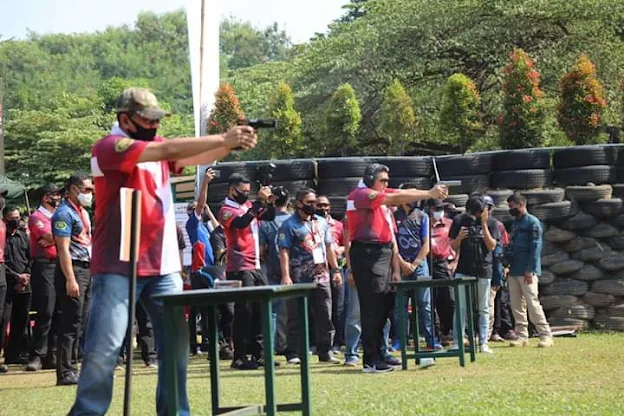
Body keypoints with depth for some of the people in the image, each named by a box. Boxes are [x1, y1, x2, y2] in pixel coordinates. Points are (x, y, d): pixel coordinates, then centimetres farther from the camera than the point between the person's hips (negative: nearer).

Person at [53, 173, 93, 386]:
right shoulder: (64, 213, -10)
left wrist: (92, 272, 17)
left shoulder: (83, 212, 19)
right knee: (70, 323, -9)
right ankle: (65, 373, -7)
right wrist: (70, 280, -23)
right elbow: (64, 249, -17)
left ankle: (70, 367, 17)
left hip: (86, 270, 9)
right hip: (72, 269, -9)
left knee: (78, 322, 11)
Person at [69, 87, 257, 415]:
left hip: (163, 266, 7)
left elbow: (195, 157, -2)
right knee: (104, 348, -6)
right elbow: (170, 150, -22)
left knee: (176, 341, 8)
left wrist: (231, 144, -20)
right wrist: (223, 139, -22)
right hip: (118, 268, -7)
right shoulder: (108, 148, -12)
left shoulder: (156, 146, 12)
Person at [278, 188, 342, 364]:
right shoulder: (289, 225, -4)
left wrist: (336, 269, 14)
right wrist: (285, 276, -19)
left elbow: (329, 247, 20)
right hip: (300, 277, -5)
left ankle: (325, 352, 11)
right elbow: (284, 252, -10)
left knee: (325, 316, 5)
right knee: (297, 317, -2)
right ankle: (293, 353, 3)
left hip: (321, 276, 6)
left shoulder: (322, 222, 15)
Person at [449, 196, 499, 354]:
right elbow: (453, 247, 3)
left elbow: (491, 246, -9)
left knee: (483, 309, 5)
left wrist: (483, 224, -15)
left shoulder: (491, 222, 0)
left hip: (483, 271, 0)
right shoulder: (459, 221, 1)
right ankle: (457, 342, -1)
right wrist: (459, 237, -19)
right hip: (463, 270, 0)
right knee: (461, 307, -3)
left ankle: (483, 343, 9)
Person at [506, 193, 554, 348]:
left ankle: (546, 336, -7)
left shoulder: (532, 222, -7)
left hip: (527, 272, -8)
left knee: (532, 303, -11)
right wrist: (509, 267, 11)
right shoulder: (515, 223, 18)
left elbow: (536, 247, -13)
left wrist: (530, 270, -19)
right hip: (514, 271, 8)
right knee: (516, 305, 7)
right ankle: (522, 336, 12)